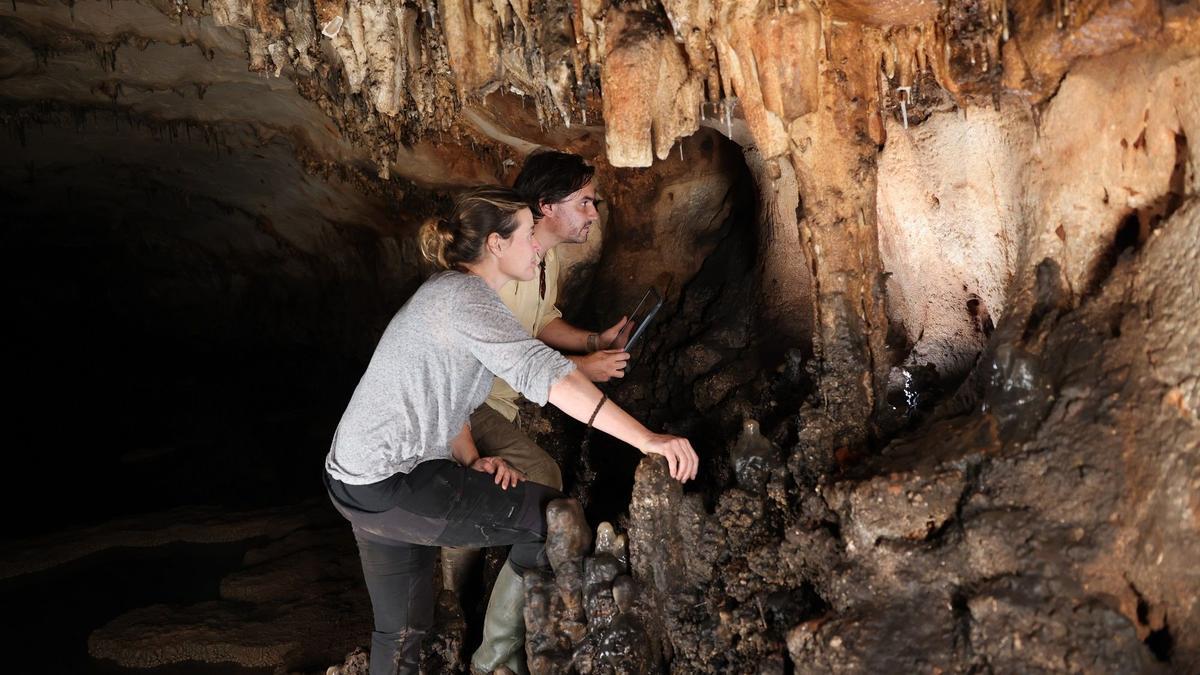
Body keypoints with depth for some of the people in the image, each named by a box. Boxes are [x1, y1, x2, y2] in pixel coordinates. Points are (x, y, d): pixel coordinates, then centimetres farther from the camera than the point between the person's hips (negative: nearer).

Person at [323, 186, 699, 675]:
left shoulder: (449, 293, 14)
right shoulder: (465, 296, -19)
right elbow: (543, 373, -32)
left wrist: (470, 461, -2)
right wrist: (647, 440, -36)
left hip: (360, 480, 11)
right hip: (390, 486, -11)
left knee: (401, 631, 20)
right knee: (554, 517, -6)